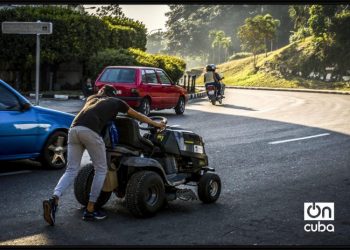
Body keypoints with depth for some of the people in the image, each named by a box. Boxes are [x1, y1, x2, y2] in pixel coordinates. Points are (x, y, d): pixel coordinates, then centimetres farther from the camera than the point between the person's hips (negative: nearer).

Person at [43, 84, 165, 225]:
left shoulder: (92, 98, 36)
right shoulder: (116, 102, 25)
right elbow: (139, 116, 37)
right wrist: (157, 125, 51)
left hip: (73, 129, 5)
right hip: (90, 131, -5)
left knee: (71, 171, 7)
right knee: (101, 170, 9)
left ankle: (54, 200, -16)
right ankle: (90, 210, 9)